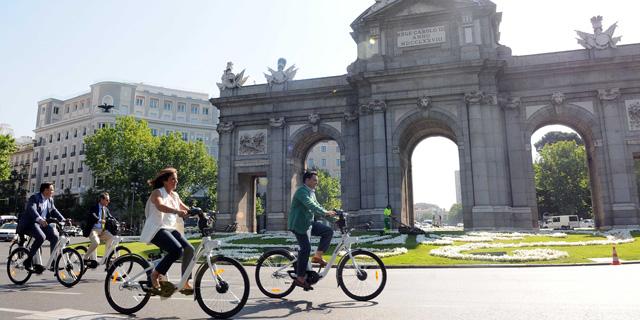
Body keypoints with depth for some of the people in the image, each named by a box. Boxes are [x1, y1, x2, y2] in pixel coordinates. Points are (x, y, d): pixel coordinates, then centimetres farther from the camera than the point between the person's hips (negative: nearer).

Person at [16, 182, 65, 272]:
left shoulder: (50, 200, 11)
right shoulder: (34, 198, -12)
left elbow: (54, 211, 12)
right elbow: (32, 209, -29)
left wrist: (63, 220, -5)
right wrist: (40, 219, -47)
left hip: (43, 224, 7)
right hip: (30, 223, -7)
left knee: (55, 236, -15)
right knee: (41, 237, -32)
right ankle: (28, 260, -17)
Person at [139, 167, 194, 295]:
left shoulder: (175, 195, 17)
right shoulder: (157, 192, -6)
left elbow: (185, 209, 18)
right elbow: (160, 206, -27)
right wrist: (177, 211, -44)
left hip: (170, 229, 8)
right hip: (157, 229, -8)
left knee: (189, 249, -10)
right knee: (177, 250, -29)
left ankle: (185, 283, -3)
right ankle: (155, 274, -9)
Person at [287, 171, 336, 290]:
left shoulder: (311, 192, 16)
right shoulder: (302, 191, -16)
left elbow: (316, 207, 16)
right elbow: (310, 205, -30)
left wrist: (330, 215, 4)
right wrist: (326, 212, -37)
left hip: (309, 223, 9)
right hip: (299, 224, -9)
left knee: (328, 231, 0)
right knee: (305, 248, -11)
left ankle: (317, 256, 4)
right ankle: (300, 278, -3)